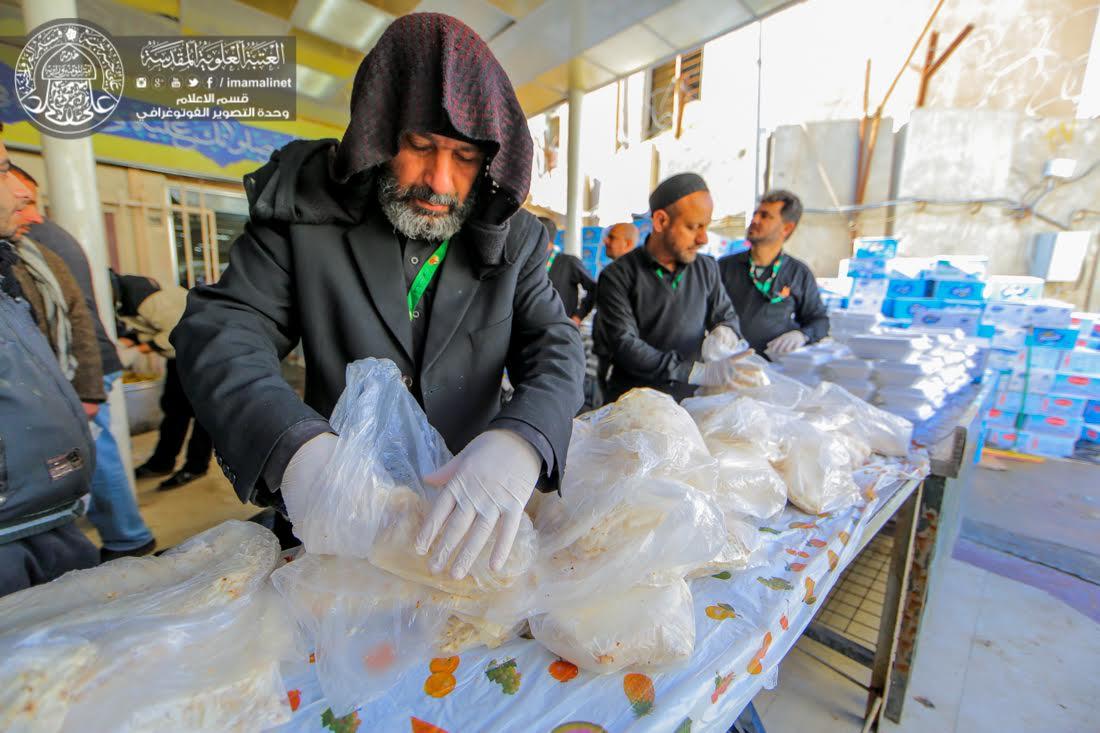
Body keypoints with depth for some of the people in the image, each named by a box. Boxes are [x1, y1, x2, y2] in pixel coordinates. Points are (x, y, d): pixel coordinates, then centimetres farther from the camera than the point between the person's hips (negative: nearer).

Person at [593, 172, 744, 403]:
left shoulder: (707, 268, 10)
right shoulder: (618, 276, -4)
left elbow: (726, 315, 23)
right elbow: (623, 345, -14)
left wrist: (726, 331, -2)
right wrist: (698, 372, -22)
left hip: (691, 401, 4)